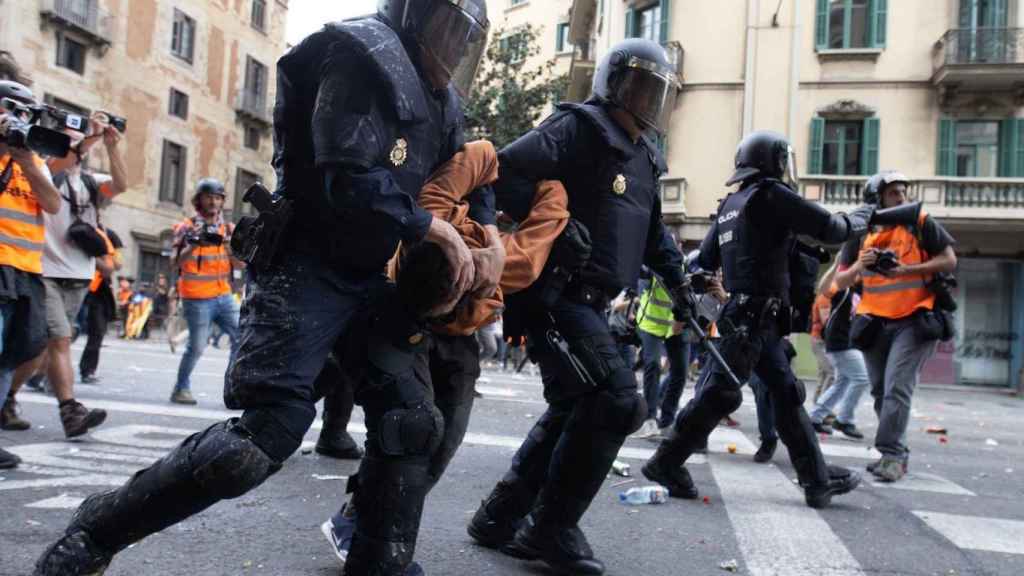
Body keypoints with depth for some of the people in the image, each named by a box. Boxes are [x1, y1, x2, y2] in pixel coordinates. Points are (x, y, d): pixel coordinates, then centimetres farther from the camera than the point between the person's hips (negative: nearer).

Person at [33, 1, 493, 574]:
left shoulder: (440, 99, 16)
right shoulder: (362, 54, -12)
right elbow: (349, 180, -23)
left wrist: (485, 243, 7)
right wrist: (438, 231, -13)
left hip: (373, 278, 9)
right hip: (307, 267, -9)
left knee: (409, 423, 3)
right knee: (269, 429, -18)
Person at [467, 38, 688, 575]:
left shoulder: (644, 158, 19)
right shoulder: (577, 128, -9)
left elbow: (652, 232, 27)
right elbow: (505, 173, -20)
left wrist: (679, 277, 13)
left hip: (587, 302, 10)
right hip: (554, 294, -10)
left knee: (576, 407, 13)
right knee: (615, 400, -15)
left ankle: (500, 516, 25)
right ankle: (552, 528, 1)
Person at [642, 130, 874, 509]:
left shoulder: (732, 203, 17)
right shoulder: (771, 194, -7)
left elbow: (706, 258, 18)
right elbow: (829, 229, -3)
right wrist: (859, 219, 12)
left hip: (746, 314, 9)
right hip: (754, 315, -9)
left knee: (787, 394, 10)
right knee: (722, 392, -7)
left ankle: (817, 480, 15)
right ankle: (666, 463, -1)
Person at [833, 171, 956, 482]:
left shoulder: (920, 223, -3)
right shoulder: (860, 234, 4)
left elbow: (949, 260, -4)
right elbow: (840, 282, 5)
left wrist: (905, 270, -16)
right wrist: (859, 266, -16)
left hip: (915, 320, -4)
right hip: (874, 323, 4)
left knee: (897, 389, -14)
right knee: (881, 391, 11)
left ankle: (892, 455, -11)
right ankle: (896, 453, 23)